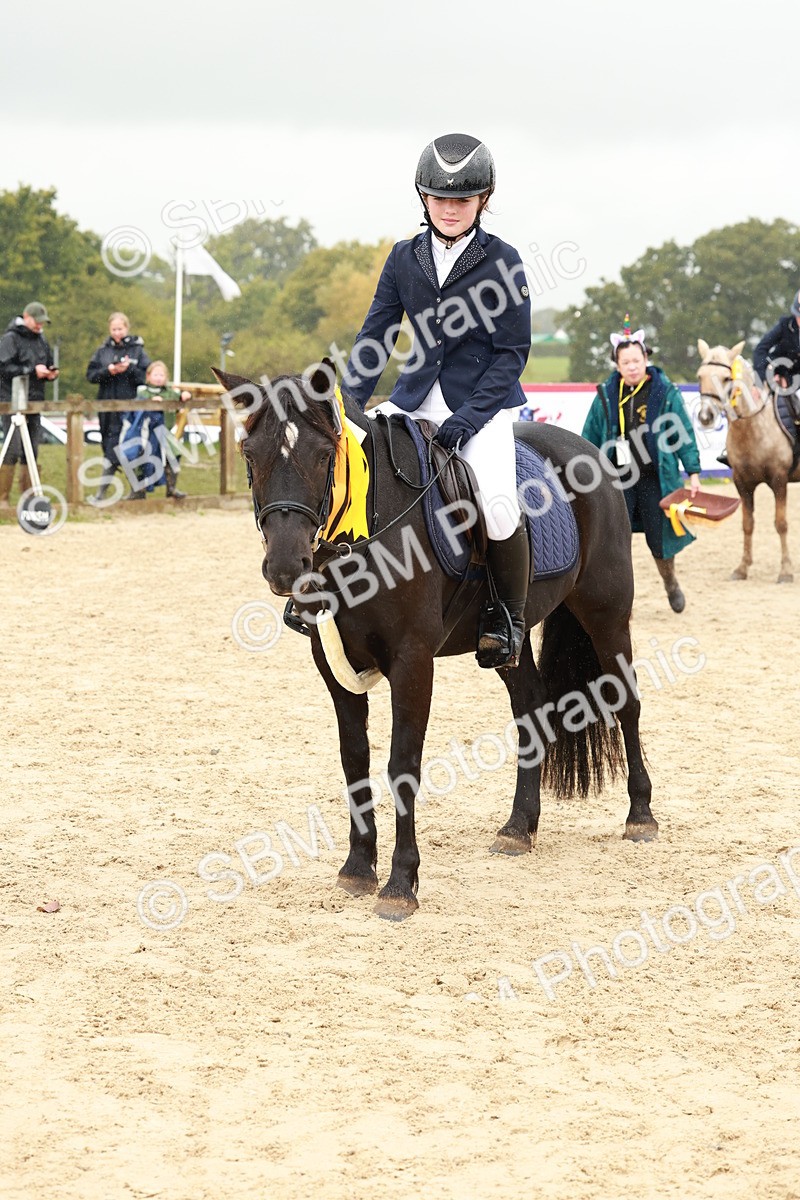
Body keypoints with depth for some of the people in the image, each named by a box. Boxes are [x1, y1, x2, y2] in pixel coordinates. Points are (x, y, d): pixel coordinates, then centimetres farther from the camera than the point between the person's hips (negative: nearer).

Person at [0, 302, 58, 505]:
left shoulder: (41, 340, 16)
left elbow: (49, 364, 26)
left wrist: (50, 372, 3)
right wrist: (32, 370, -20)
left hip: (34, 402, 7)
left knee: (31, 451, 7)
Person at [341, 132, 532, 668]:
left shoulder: (502, 261, -6)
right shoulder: (404, 258, 6)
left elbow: (513, 352, -7)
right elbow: (375, 336, 8)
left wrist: (467, 418, -17)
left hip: (483, 402, -5)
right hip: (416, 397, 5)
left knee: (498, 510, -27)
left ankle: (509, 615, -4)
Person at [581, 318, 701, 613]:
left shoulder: (665, 393, -2)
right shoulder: (606, 396, 3)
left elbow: (684, 434, 1)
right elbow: (590, 439, 10)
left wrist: (693, 472, -4)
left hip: (655, 478, -1)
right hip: (617, 480, 1)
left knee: (659, 537, 7)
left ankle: (670, 582, 36)